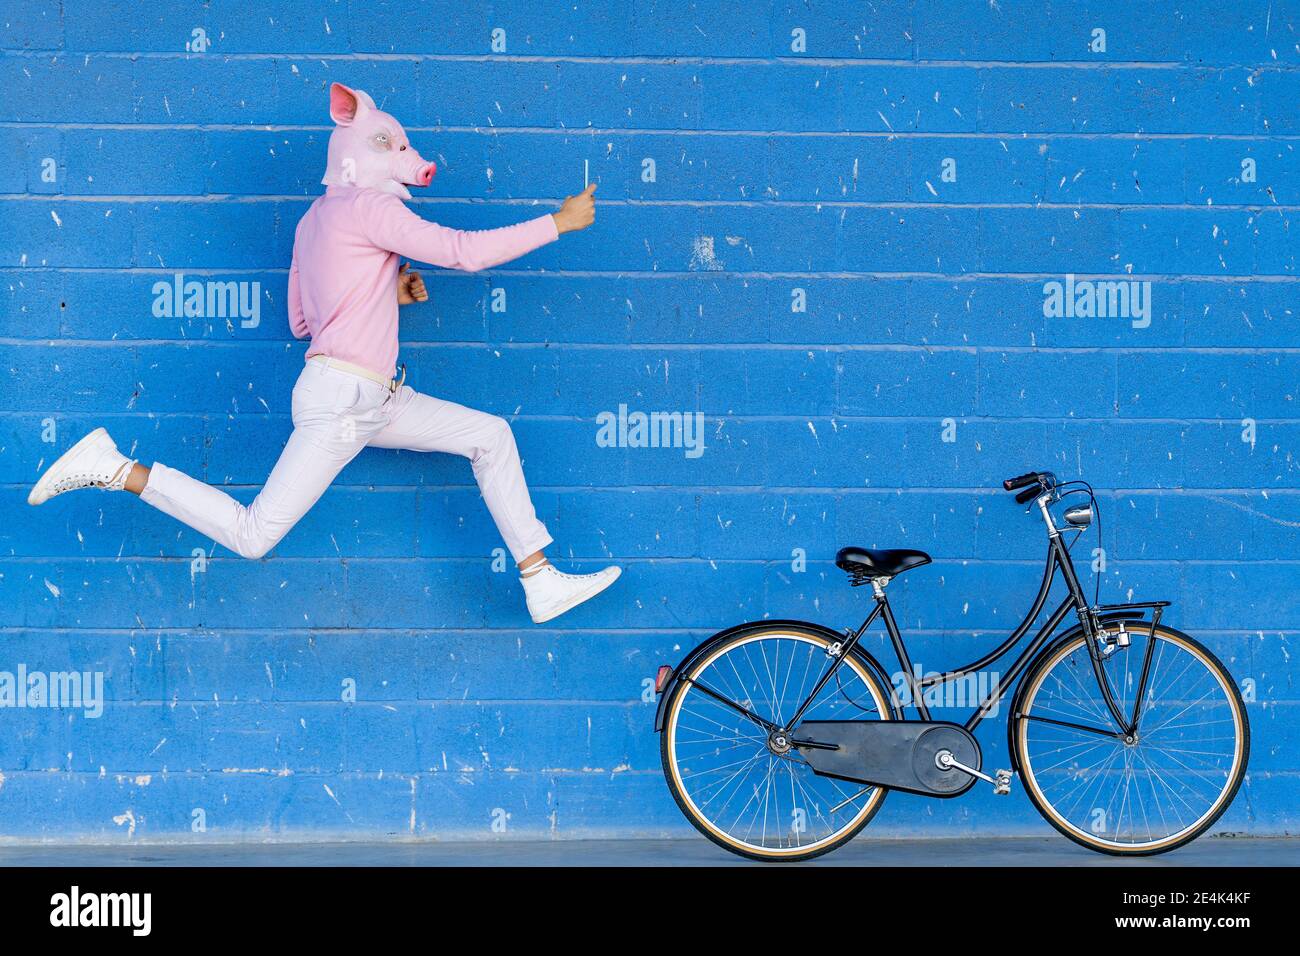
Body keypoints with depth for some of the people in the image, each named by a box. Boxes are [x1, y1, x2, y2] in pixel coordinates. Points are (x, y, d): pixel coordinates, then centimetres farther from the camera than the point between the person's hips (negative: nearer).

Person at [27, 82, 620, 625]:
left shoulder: (317, 218, 18)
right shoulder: (367, 205, -9)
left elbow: (300, 321, 22)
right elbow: (464, 251, -14)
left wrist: (388, 293, 18)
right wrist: (558, 222, -6)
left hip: (373, 401, 10)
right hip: (340, 395, -10)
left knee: (491, 435, 8)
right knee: (253, 535, -12)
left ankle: (540, 582, 6)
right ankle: (116, 470, -3)